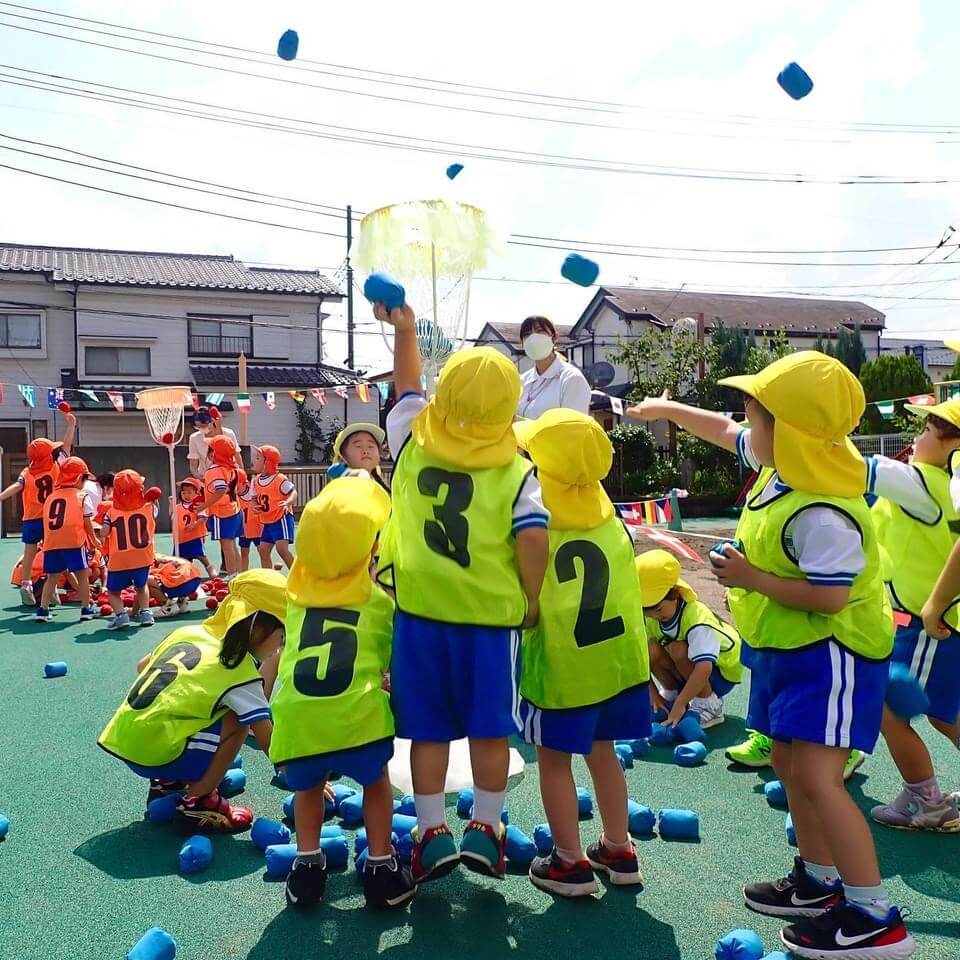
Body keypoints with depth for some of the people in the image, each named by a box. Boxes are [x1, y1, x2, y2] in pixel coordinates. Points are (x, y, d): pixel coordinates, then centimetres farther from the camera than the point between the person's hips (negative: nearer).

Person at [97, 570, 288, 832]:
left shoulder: (189, 631, 8)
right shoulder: (241, 672, -11)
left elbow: (142, 666, 24)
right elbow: (269, 743, -10)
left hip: (120, 740, 8)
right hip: (155, 756, -8)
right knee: (238, 719, -5)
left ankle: (166, 783, 20)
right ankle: (197, 801, -3)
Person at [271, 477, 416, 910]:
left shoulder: (297, 593, 17)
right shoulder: (378, 600, 11)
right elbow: (395, 662, 17)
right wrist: (384, 681, 37)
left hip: (297, 716, 2)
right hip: (357, 712, -2)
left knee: (308, 788, 31)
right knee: (376, 783, 26)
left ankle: (308, 865, 28)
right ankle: (380, 867, 27)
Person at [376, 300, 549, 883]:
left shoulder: (412, 445, 0)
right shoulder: (516, 473, -9)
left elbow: (408, 391, 17)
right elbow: (534, 538, -19)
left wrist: (405, 330, 29)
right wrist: (533, 600, -4)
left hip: (420, 612, 2)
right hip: (492, 616, -2)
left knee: (429, 729, 13)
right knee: (490, 727, 14)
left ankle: (433, 834, 19)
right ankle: (485, 830, 21)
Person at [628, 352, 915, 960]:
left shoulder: (821, 514, -29)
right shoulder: (783, 464, 0)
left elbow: (830, 596, -30)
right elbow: (727, 433, 17)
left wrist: (753, 579, -23)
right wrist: (668, 409, 25)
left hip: (831, 653, -10)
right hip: (786, 648, 10)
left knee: (815, 776, -14)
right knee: (790, 764, 17)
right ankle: (819, 881, 32)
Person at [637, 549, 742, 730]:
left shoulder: (697, 620, -34)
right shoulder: (649, 618, -14)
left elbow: (704, 669, -43)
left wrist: (679, 705, -43)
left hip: (722, 672, -6)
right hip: (691, 669, 6)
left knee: (678, 649, -33)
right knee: (651, 648, -22)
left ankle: (709, 706, -16)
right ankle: (671, 693, 3)